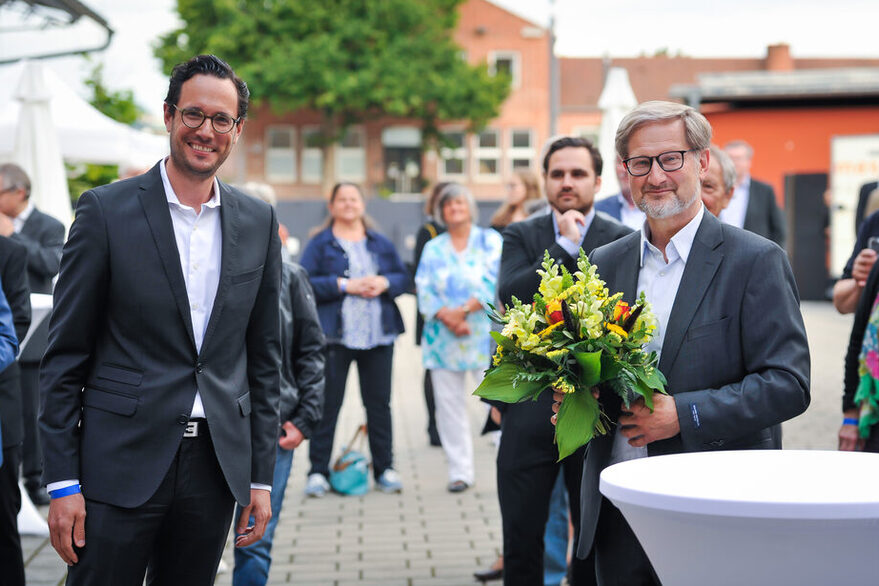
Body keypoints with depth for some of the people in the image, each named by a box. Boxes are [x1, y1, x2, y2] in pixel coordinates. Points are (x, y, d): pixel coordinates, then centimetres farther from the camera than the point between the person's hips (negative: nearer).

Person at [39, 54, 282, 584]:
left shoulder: (259, 223, 7)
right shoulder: (106, 211, -3)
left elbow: (264, 357, 11)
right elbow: (65, 356, -3)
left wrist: (262, 476, 7)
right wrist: (63, 482, -7)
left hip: (217, 466, 3)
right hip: (122, 462, -3)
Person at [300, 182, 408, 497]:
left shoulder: (381, 243, 15)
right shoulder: (320, 244, 3)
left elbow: (403, 278, 13)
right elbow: (306, 283, -8)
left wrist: (385, 283, -8)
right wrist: (344, 285, -16)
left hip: (379, 335, 3)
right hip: (335, 335, -3)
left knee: (379, 402, 7)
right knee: (327, 403, -1)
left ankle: (384, 469, 15)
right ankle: (318, 472, 6)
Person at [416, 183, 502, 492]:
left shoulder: (489, 240, 6)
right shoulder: (433, 248, 13)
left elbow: (495, 282, -5)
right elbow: (424, 290, 4)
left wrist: (464, 310, -13)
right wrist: (445, 316, -13)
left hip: (484, 335, -3)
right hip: (444, 337, 3)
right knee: (449, 403, 2)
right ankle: (460, 471, 10)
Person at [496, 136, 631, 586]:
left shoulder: (623, 241, 1)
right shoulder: (521, 236, 7)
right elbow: (509, 296, -11)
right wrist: (565, 247, -12)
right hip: (531, 410, 1)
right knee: (521, 536, 5)